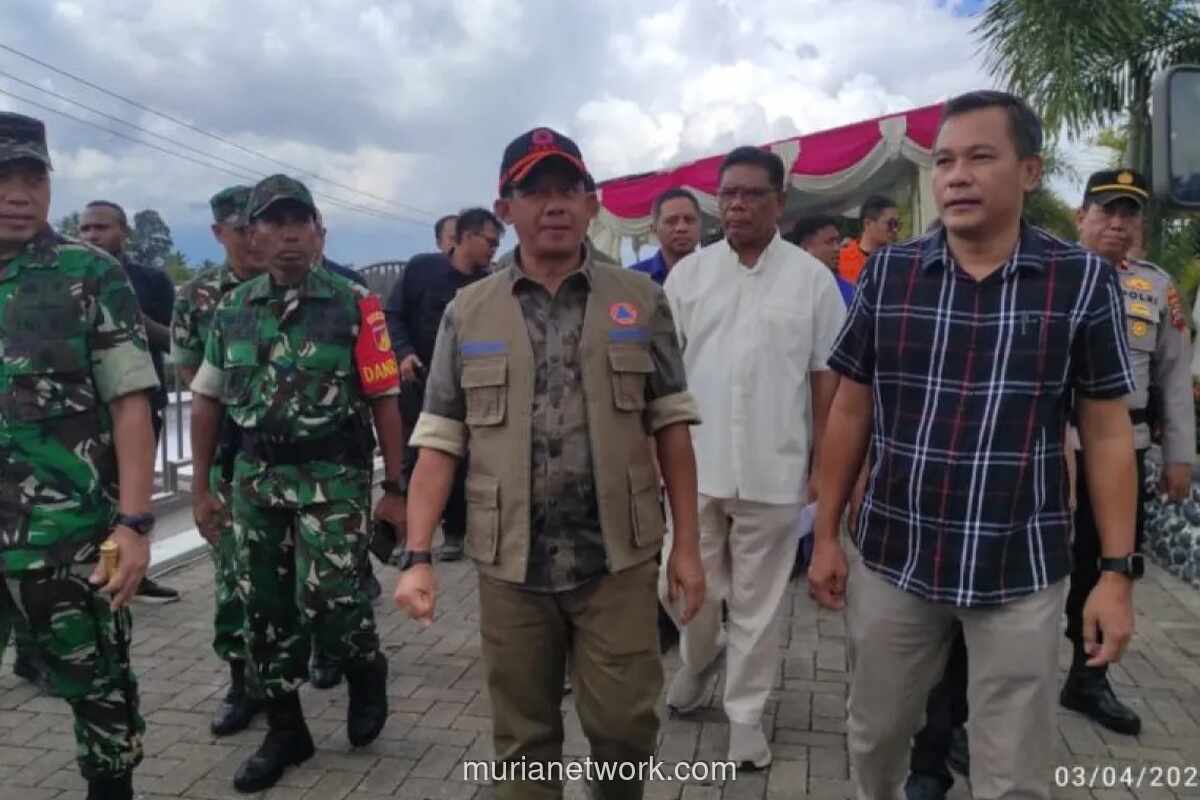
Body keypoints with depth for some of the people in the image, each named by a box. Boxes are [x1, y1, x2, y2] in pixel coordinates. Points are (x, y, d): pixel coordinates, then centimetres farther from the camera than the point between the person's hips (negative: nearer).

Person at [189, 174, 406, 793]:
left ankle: (367, 672, 23)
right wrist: (201, 488, 11)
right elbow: (207, 400, 13)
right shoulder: (231, 310, 7)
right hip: (254, 477, 5)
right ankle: (285, 731, 26)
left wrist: (395, 488, -7)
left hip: (333, 476, -4)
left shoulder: (354, 305, -5)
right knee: (265, 608, 9)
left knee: (324, 599, -10)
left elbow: (384, 401, -5)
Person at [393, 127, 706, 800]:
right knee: (524, 740, 14)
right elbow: (440, 442, 2)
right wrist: (418, 555, -6)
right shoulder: (468, 314, 3)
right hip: (511, 564, 1)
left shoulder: (640, 300, 2)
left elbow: (671, 427, 2)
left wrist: (687, 545, 0)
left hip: (618, 557, -1)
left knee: (624, 723, 8)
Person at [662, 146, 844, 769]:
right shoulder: (688, 273, 3)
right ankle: (697, 659, 45)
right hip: (693, 463, 2)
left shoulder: (812, 277, -1)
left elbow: (826, 375, 1)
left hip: (773, 470, -1)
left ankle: (746, 712, 27)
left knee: (757, 601, 10)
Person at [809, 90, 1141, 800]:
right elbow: (851, 413, 4)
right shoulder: (887, 274, -1)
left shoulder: (1085, 281, -6)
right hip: (891, 560, 2)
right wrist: (827, 535, 4)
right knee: (873, 739, 19)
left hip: (1021, 573, -1)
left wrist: (1118, 571, -4)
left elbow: (1109, 434, -1)